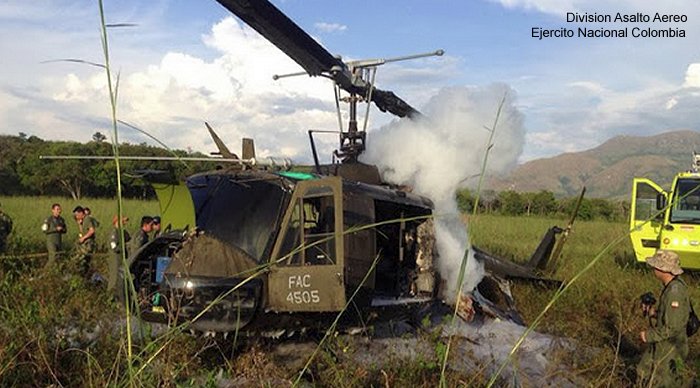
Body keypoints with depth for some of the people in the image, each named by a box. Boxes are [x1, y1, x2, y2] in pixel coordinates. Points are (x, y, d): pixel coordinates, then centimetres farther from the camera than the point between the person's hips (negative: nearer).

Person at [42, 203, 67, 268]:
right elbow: (44, 230, -13)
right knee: (54, 256, -16)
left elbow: (65, 231, 13)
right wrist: (56, 229, -19)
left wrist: (62, 229, -10)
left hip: (58, 241, 6)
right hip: (51, 241, -6)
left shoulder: (61, 220, 6)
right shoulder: (48, 219, -9)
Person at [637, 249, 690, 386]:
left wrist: (648, 336, -18)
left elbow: (672, 328, -28)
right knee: (645, 374, 23)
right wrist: (653, 313, 1)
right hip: (662, 345, 9)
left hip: (670, 349, -9)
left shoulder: (675, 292, -29)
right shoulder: (673, 286, 1)